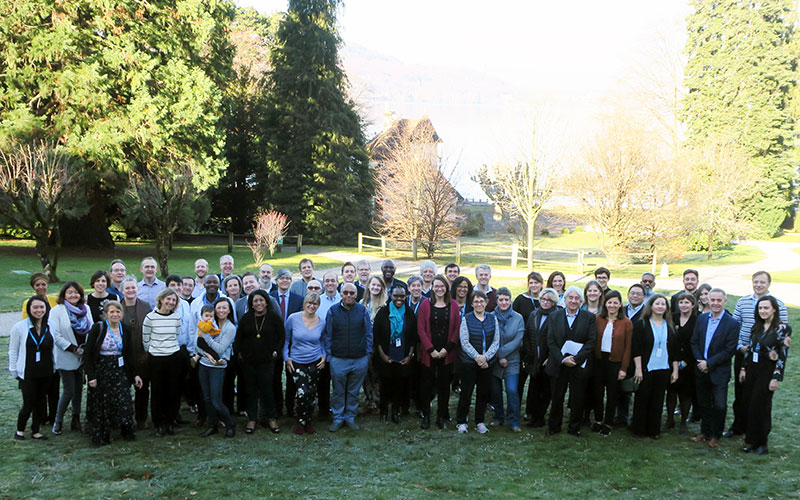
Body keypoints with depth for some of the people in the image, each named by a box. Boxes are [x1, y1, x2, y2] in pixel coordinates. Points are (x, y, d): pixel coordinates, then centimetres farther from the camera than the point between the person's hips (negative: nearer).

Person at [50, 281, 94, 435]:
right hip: (66, 358, -4)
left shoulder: (86, 308, 7)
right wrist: (74, 349, -16)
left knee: (79, 388, 10)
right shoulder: (57, 311, -7)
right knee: (69, 390, -5)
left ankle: (76, 419, 21)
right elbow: (56, 336, -12)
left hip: (83, 357, 4)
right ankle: (58, 421, 12)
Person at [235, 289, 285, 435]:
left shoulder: (274, 317, -3)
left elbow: (282, 336, 2)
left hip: (266, 361, -2)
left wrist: (276, 351, -3)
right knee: (251, 390, 8)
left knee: (267, 389, -2)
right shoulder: (246, 318, 4)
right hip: (248, 360, 2)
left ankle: (271, 418, 14)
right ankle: (252, 419, 18)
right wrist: (239, 352, 5)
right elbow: (238, 337, 13)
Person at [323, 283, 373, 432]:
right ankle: (338, 419, 19)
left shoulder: (363, 311, 3)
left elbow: (368, 334, 8)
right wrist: (328, 356, 1)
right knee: (338, 392, 7)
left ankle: (350, 418, 23)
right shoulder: (333, 311, 1)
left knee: (354, 392, 11)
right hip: (338, 360, 0)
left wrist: (368, 354, 3)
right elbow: (327, 336, 6)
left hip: (360, 360, 1)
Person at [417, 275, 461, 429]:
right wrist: (431, 350, -10)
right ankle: (426, 416, 14)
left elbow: (457, 328, 1)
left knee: (444, 384, 7)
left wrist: (447, 349, -8)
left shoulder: (453, 305, 4)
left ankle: (442, 416, 17)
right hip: (428, 352, -1)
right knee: (427, 384, 3)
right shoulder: (425, 304, 1)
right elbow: (421, 329, -3)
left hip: (447, 353, 1)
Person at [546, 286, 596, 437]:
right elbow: (551, 342, 0)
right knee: (556, 398, 8)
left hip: (579, 366, -1)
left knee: (577, 399, 5)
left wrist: (576, 359, -14)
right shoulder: (554, 317, 5)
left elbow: (591, 342, -5)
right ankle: (554, 427, 22)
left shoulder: (589, 318, 2)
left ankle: (574, 428, 21)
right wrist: (563, 359, -12)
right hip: (558, 365, 1)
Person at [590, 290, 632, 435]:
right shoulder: (597, 319, -1)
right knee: (597, 392, 10)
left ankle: (608, 423, 21)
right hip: (598, 361, 2)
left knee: (612, 394, 8)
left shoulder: (626, 323, -5)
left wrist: (624, 368, -7)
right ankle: (598, 420, 26)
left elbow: (627, 347, -4)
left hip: (615, 362, -2)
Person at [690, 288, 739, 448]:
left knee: (720, 406, -2)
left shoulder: (732, 324, -11)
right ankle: (705, 432, 28)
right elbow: (694, 342, 7)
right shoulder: (702, 319, 5)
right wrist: (699, 361, -8)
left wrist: (709, 363, -16)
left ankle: (715, 435, 16)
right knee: (704, 404, 14)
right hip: (702, 370, 4)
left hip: (719, 373, -4)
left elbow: (729, 350, -14)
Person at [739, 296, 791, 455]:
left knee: (760, 406, -1)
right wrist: (743, 368, 11)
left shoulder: (783, 328, -11)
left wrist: (776, 378, -13)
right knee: (749, 405, 7)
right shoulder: (756, 326, 8)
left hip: (767, 372, -6)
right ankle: (750, 441, 19)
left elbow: (783, 356, -12)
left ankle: (761, 444, 11)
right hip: (752, 369, 6)